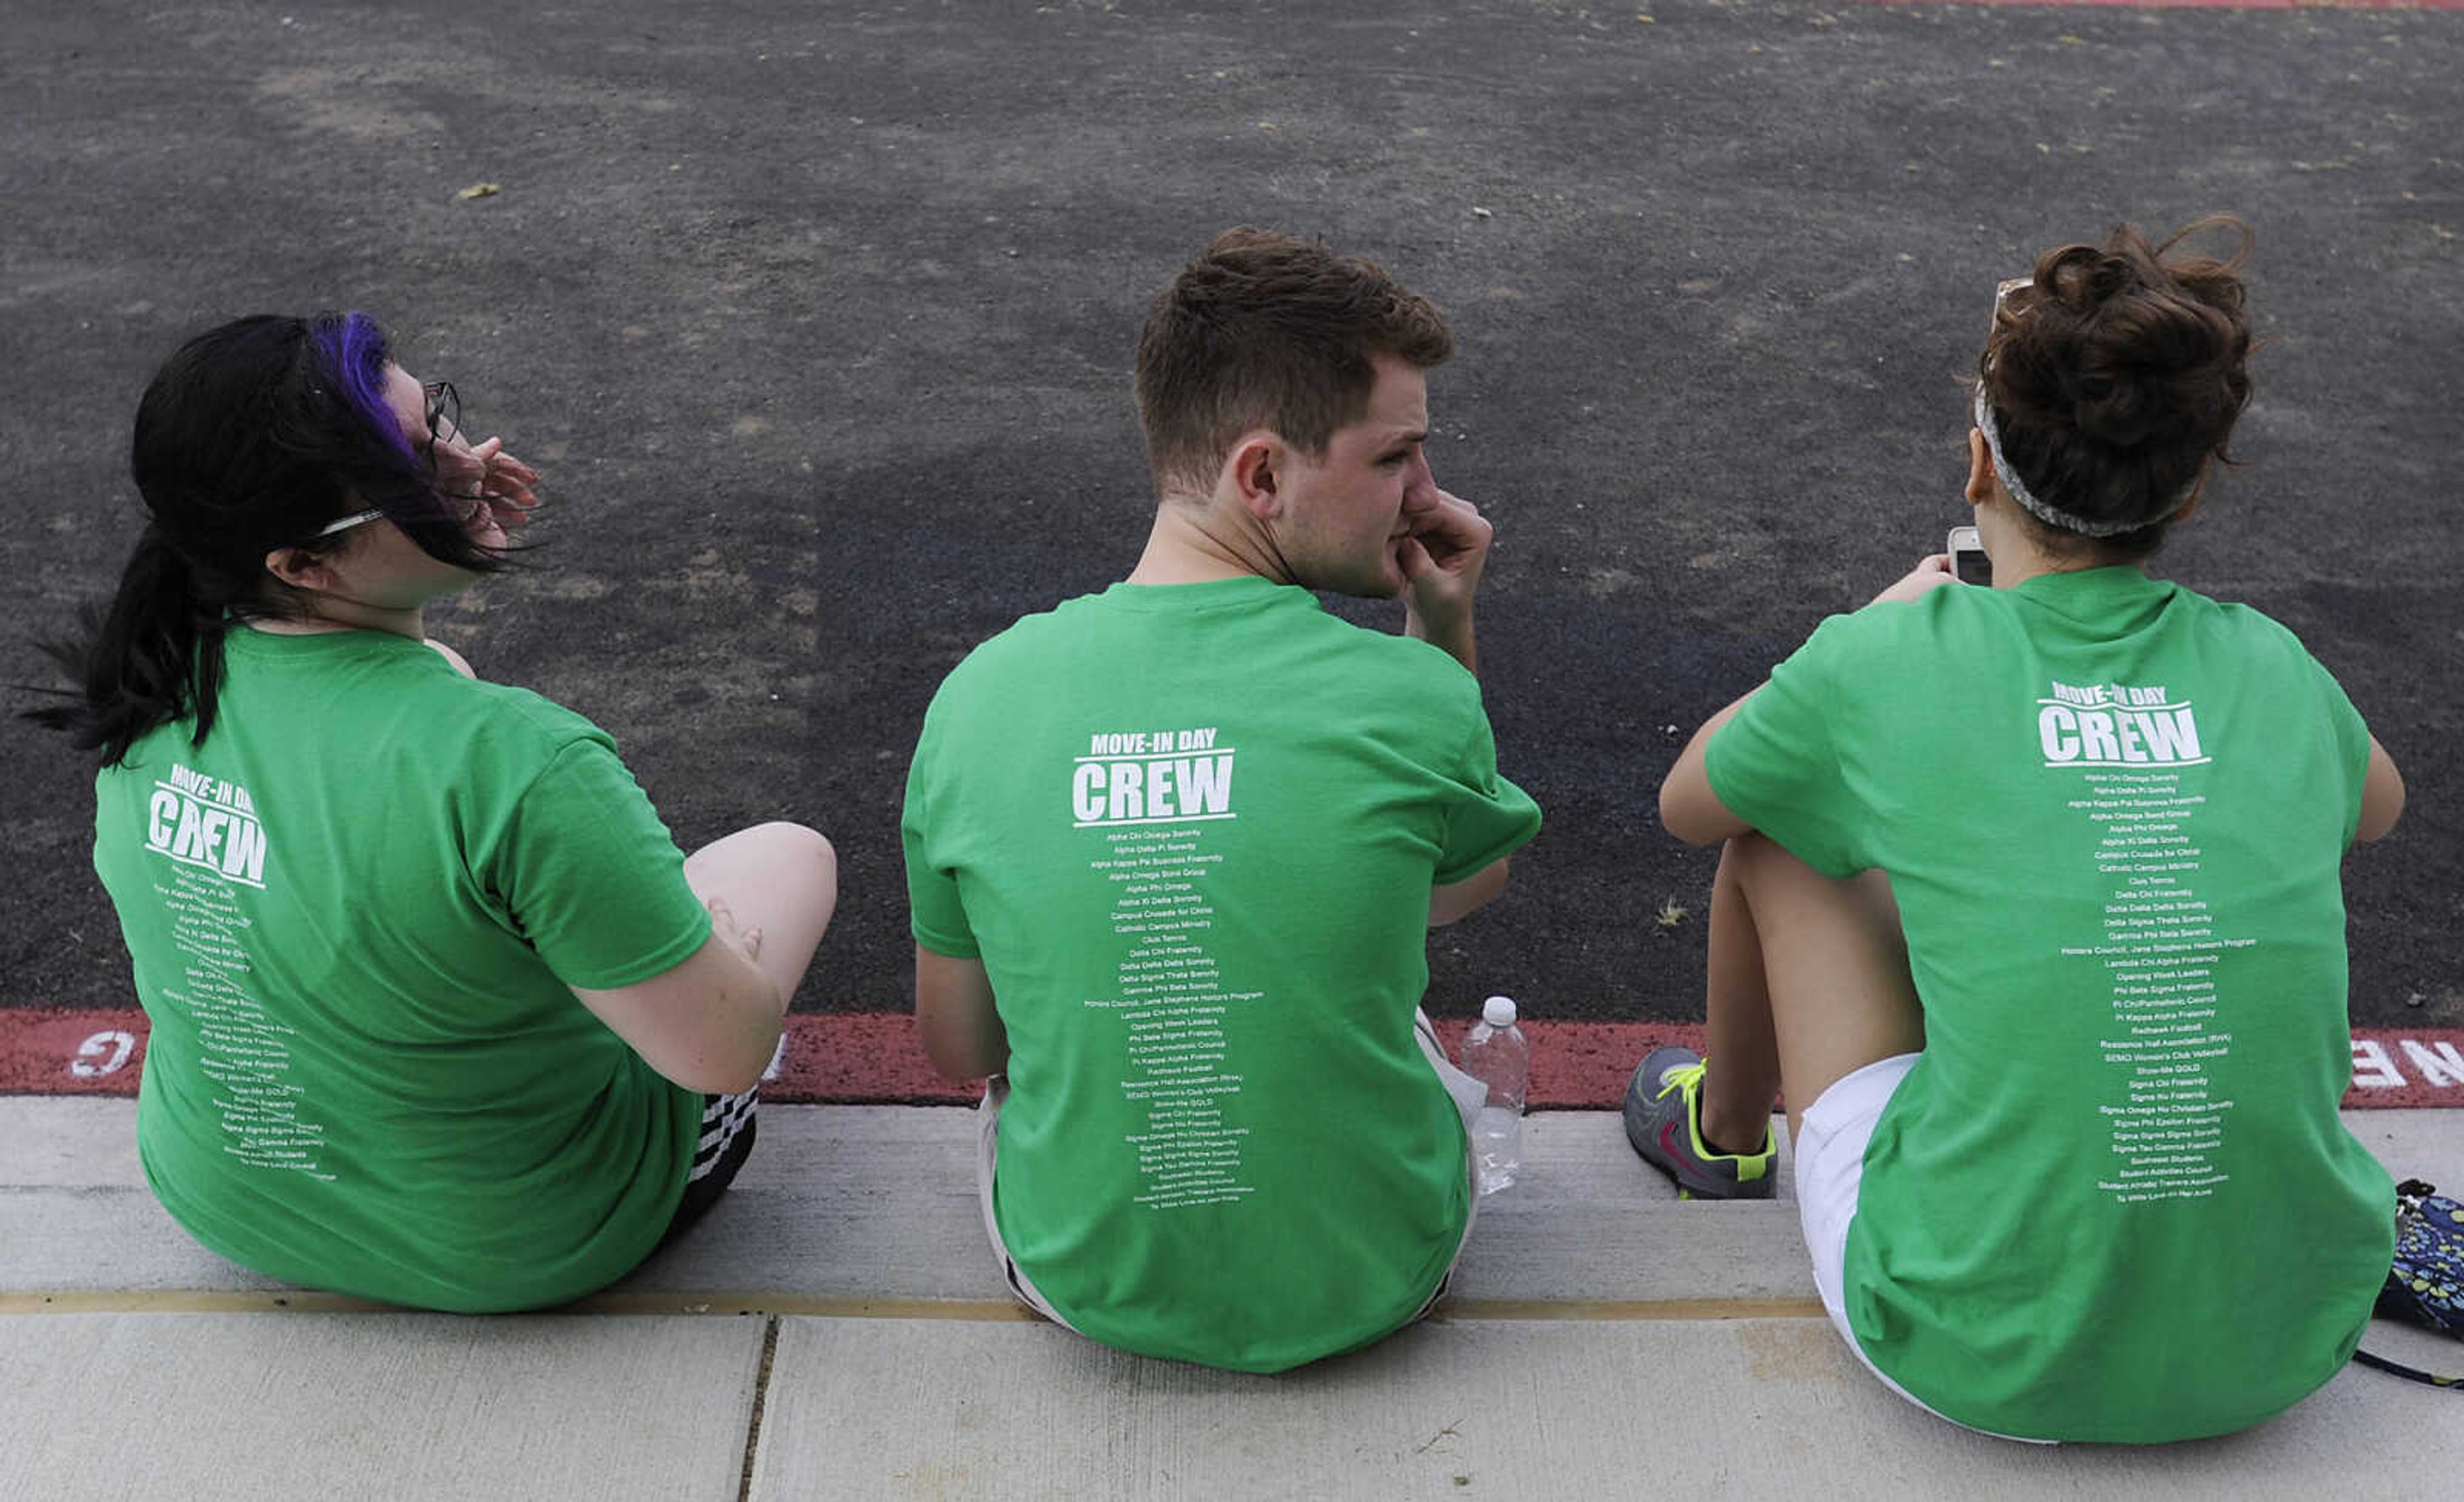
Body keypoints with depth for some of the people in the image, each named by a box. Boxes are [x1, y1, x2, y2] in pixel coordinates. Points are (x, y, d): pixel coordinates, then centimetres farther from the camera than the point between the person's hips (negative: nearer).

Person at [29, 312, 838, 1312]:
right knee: (793, 851, 14)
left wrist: (445, 542, -2)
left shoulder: (157, 680, -15)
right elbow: (725, 1052, -28)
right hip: (520, 1252, -6)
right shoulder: (518, 767, -38)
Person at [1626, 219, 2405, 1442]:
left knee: (1774, 831, 12)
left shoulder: (1887, 665, -12)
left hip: (1983, 1356, -4)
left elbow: (1685, 806, 10)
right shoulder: (2271, 668, -1)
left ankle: (1724, 1132, 41)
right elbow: (2378, 805, 25)